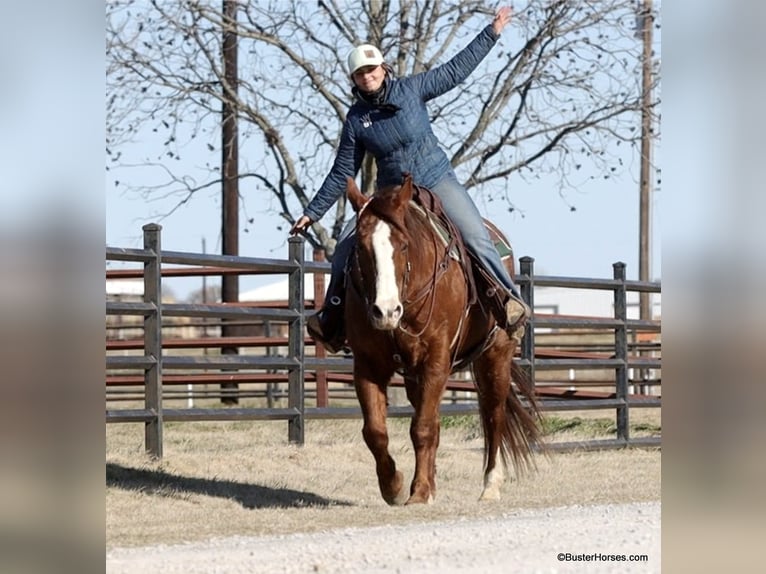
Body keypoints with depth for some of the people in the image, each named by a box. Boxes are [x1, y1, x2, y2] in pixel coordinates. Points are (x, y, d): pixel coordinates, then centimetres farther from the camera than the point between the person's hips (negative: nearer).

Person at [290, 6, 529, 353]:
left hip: (437, 181, -2)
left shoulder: (411, 89, -3)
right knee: (347, 244, -10)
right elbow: (342, 174, 5)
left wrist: (491, 33, 4)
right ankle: (333, 318, 0)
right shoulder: (356, 119, 0)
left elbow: (455, 70, 5)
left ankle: (511, 300, -14)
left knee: (476, 238, -21)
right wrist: (313, 213, 3)